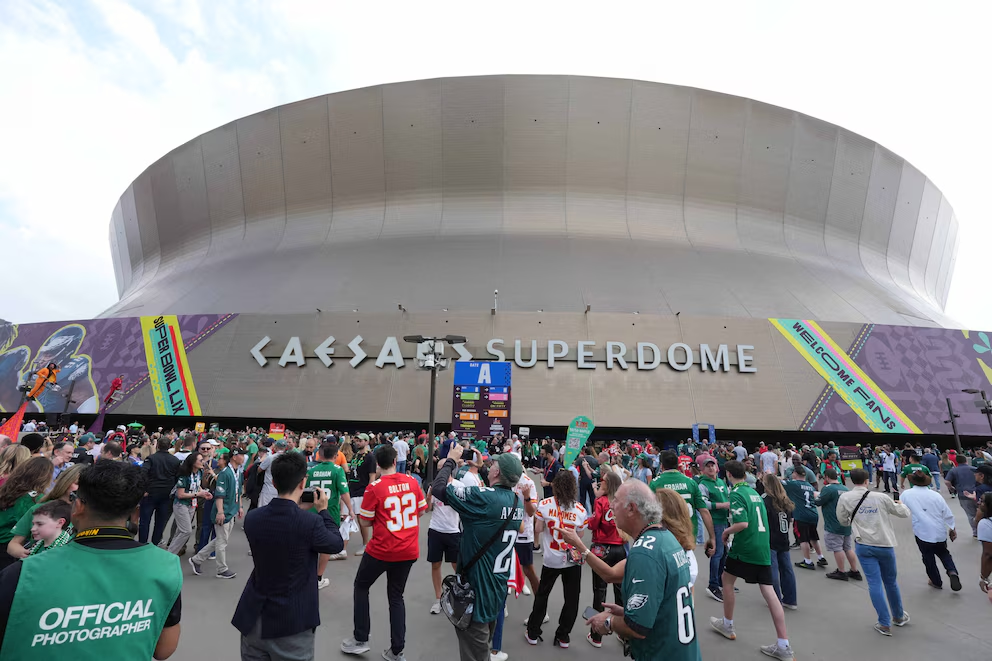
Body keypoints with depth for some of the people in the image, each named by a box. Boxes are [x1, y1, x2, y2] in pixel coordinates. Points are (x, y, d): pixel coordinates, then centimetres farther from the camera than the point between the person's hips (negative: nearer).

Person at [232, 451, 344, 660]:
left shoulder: (251, 517, -9)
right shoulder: (310, 522, -24)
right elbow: (337, 544, -6)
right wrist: (323, 510, 3)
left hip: (255, 617, 5)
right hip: (292, 622, -5)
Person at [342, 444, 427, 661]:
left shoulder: (374, 488, -15)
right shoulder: (412, 482, -4)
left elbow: (364, 522, -8)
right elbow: (421, 511, 7)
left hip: (382, 550, -4)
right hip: (408, 551, 4)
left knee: (361, 586, 22)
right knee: (396, 596, 18)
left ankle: (360, 640, 26)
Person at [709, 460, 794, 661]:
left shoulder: (736, 494, -13)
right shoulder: (754, 492, 13)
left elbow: (742, 523, -23)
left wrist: (726, 532, -5)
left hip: (744, 548, -7)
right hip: (763, 547, 7)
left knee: (727, 580, 14)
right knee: (768, 591, 6)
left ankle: (727, 625, 27)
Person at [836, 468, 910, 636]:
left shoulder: (844, 498, -6)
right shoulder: (880, 497, -6)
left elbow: (842, 521, 5)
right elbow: (904, 513, 7)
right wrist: (901, 503, 28)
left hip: (864, 546, -1)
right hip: (885, 545, 1)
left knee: (874, 583, 4)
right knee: (891, 581, 19)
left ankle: (885, 624, 5)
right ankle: (899, 616, 37)